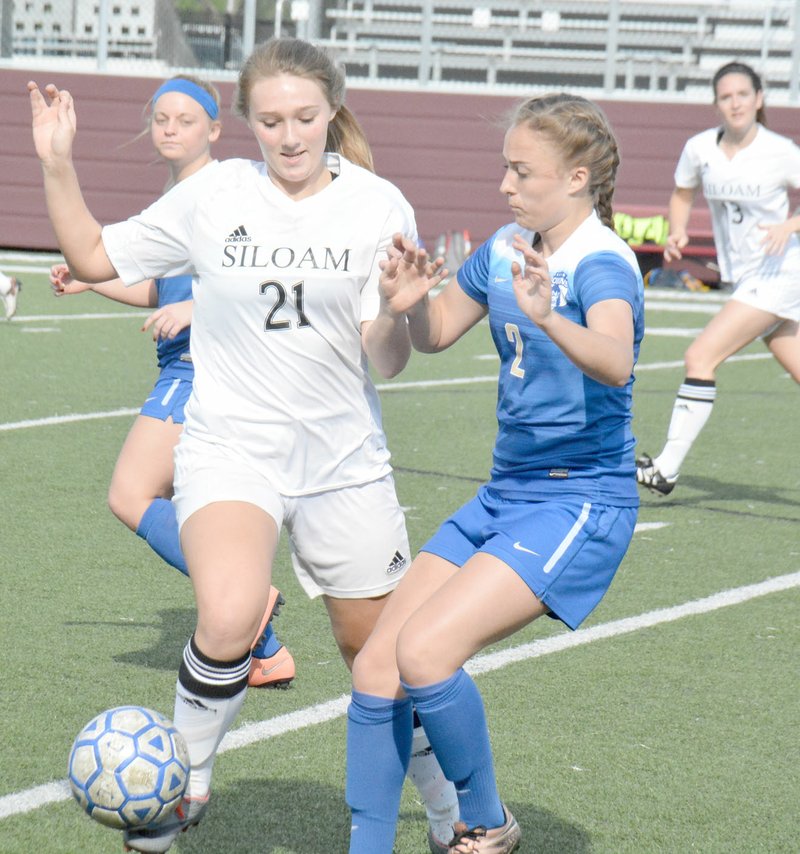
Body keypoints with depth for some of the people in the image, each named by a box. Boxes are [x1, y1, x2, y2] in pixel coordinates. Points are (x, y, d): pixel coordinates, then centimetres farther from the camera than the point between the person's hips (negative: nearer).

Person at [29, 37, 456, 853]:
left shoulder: (377, 205, -3)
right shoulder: (213, 195, -2)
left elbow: (388, 360, -5)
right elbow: (95, 256, 8)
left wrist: (397, 311, -26)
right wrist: (57, 164, -4)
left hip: (342, 455, 1)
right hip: (230, 447, -1)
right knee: (229, 619, -28)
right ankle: (183, 780, -3)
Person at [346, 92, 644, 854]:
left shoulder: (601, 263, -17)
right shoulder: (506, 249, 6)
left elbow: (615, 362, -38)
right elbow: (436, 333, 21)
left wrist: (547, 318, -57)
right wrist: (409, 302, -2)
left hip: (579, 506, -8)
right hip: (504, 496, 8)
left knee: (424, 651, -22)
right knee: (376, 668, 2)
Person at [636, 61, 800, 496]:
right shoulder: (699, 148, 1)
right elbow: (682, 196, 17)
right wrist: (677, 232, -1)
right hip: (744, 279, 6)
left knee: (700, 357, -15)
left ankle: (666, 470, -13)